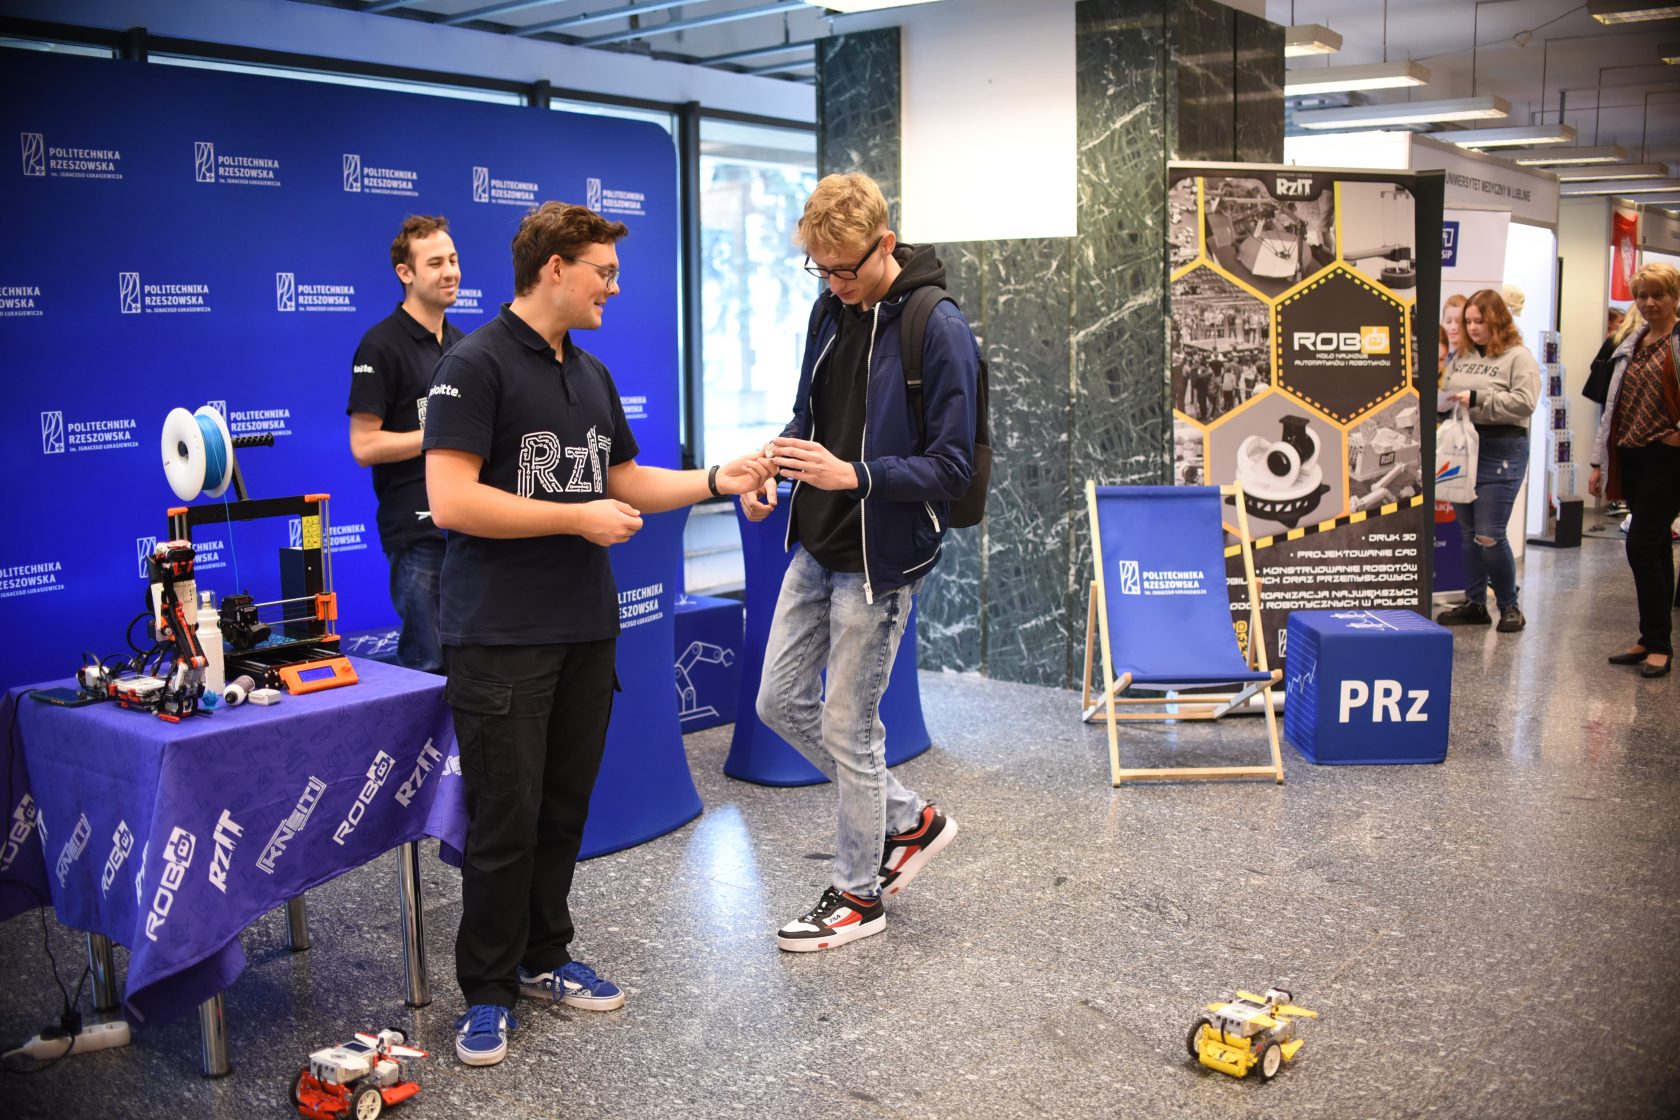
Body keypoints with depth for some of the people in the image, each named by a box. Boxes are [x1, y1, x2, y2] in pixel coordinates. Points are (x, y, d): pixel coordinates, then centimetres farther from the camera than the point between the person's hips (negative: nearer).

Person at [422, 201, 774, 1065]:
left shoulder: (592, 373, 14)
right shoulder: (475, 365, -11)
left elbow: (625, 480, 21)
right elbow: (451, 500, -19)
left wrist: (717, 480, 9)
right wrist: (580, 517, -15)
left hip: (586, 630, 7)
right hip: (502, 639, -7)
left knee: (564, 808, 14)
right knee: (504, 820, -1)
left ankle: (542, 958, 29)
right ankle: (487, 990, 15)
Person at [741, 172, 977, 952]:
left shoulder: (939, 329, -18)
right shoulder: (830, 310, 5)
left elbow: (952, 467, -18)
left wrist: (853, 474, -30)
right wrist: (772, 464, -2)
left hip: (880, 562, -8)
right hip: (817, 548, 8)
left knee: (847, 725, 2)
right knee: (780, 701, 14)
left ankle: (858, 894, 23)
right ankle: (909, 820, 30)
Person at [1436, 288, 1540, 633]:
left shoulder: (1518, 357, -5)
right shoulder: (1461, 357, 13)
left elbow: (1525, 401, -16)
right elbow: (1445, 394, 20)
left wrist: (1478, 399, -20)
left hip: (1500, 452, -6)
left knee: (1489, 537, -8)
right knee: (1468, 533, 11)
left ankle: (1509, 605, 10)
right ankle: (1474, 603, 20)